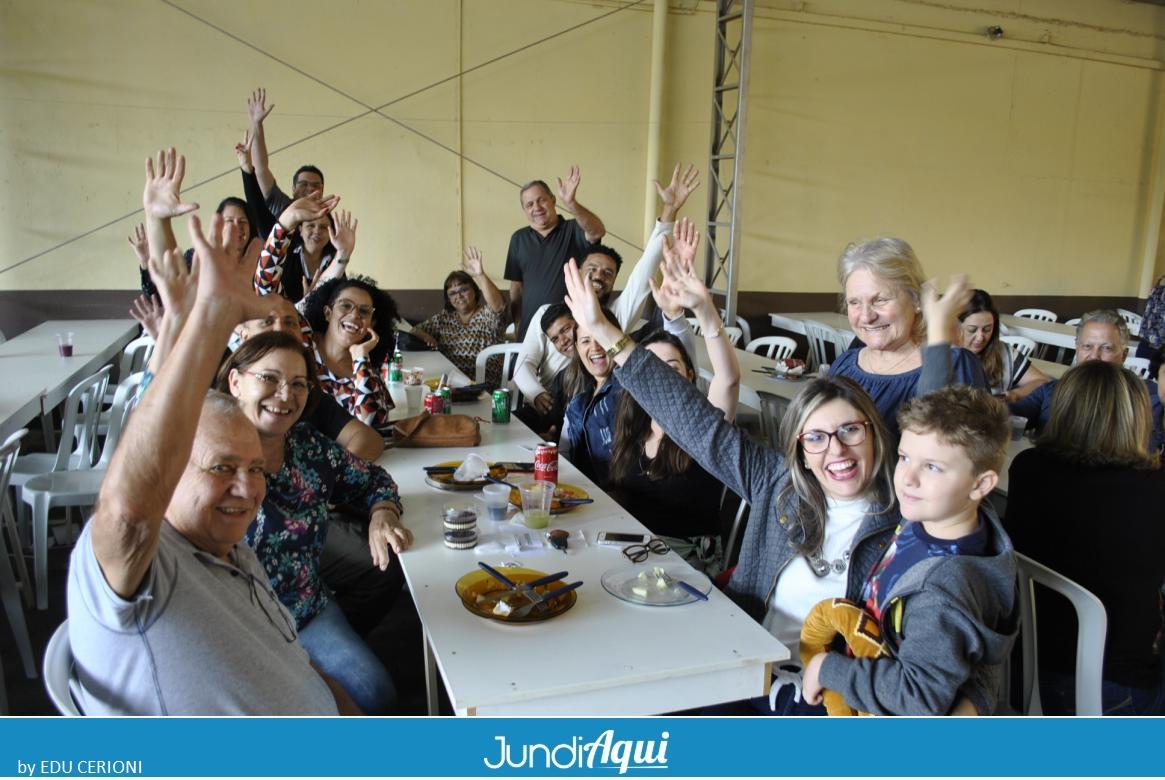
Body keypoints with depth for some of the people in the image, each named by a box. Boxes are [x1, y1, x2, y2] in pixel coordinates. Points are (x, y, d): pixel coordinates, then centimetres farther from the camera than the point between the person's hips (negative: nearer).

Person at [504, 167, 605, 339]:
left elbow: (598, 231, -24)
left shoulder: (573, 230, -1)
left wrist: (571, 204, -38)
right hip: (530, 329, 3)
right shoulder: (519, 238, 10)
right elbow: (516, 286, 14)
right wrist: (517, 325, 8)